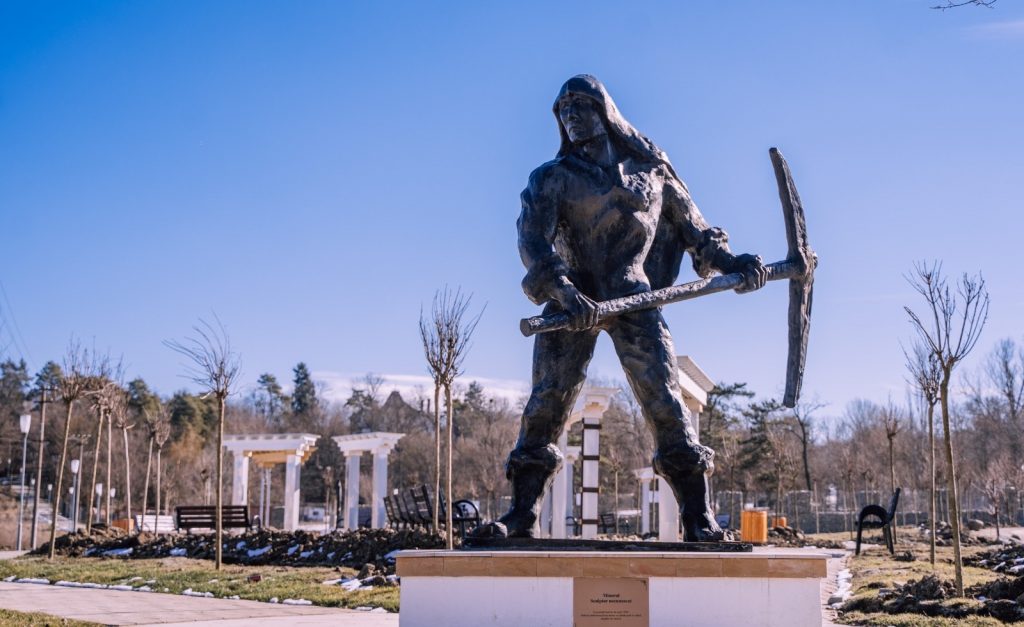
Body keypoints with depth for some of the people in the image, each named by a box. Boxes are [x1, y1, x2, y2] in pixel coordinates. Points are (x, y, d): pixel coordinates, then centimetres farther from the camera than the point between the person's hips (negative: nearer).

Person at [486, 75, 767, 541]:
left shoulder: (651, 170, 14)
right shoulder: (552, 178, 8)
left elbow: (692, 226, 22)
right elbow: (532, 239, -8)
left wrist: (728, 261, 6)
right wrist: (563, 290, -25)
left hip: (632, 297, 0)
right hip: (571, 301, 0)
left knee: (662, 399, -8)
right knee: (546, 404, -3)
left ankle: (698, 518, -5)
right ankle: (522, 515, 4)